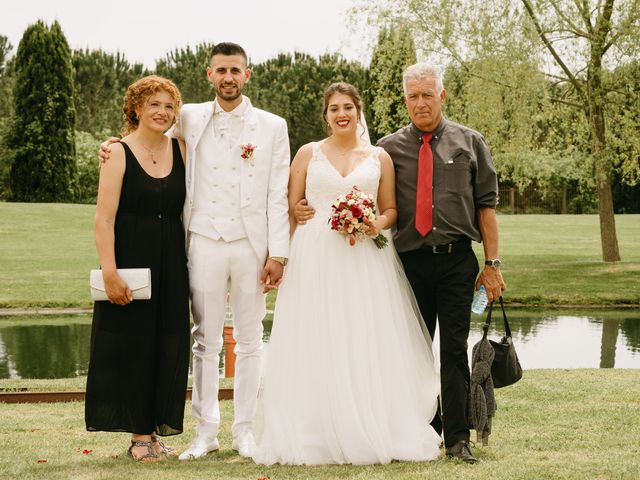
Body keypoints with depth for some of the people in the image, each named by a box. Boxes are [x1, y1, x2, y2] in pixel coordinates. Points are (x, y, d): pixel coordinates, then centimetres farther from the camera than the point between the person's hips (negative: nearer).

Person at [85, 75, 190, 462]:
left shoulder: (181, 150, 7)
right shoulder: (119, 153, -5)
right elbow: (104, 217, -10)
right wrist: (110, 272, -18)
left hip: (171, 263, 4)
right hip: (130, 260, -4)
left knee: (169, 345, 7)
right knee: (132, 344, 1)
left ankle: (156, 429, 19)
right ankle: (139, 434, 11)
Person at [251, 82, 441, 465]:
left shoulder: (379, 158, 10)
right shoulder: (309, 154, 8)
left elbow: (391, 209, 14)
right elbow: (290, 209, 6)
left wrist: (378, 224, -8)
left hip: (366, 261, 1)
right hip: (315, 259, -1)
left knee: (368, 346, 0)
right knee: (317, 348, -2)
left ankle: (375, 432, 8)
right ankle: (317, 435, 5)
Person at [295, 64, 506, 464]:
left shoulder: (470, 143, 8)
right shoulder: (389, 148, 8)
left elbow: (486, 204, 6)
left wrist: (492, 263, 2)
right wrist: (315, 210, -6)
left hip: (457, 260, -1)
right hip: (411, 262, 1)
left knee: (455, 349, -2)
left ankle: (458, 437, 4)